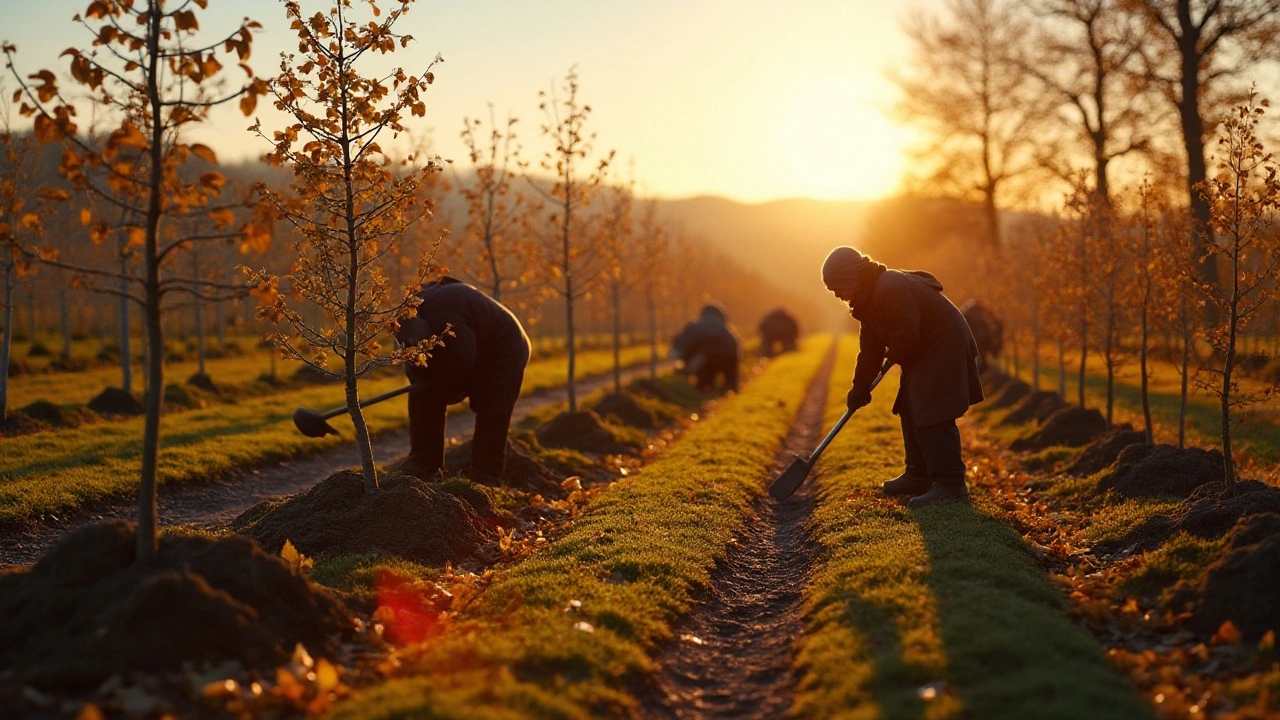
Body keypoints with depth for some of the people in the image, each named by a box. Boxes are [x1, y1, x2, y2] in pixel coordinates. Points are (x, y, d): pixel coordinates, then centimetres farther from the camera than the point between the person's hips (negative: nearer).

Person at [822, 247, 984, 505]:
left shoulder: (892, 290, -26)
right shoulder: (869, 299, 9)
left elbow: (905, 338, -26)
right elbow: (870, 348, 15)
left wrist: (895, 357, -5)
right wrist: (860, 386, 14)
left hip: (943, 351, -11)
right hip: (923, 354, 11)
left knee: (932, 417, -15)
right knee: (911, 414, 15)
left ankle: (950, 483, -15)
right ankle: (919, 476, 25)